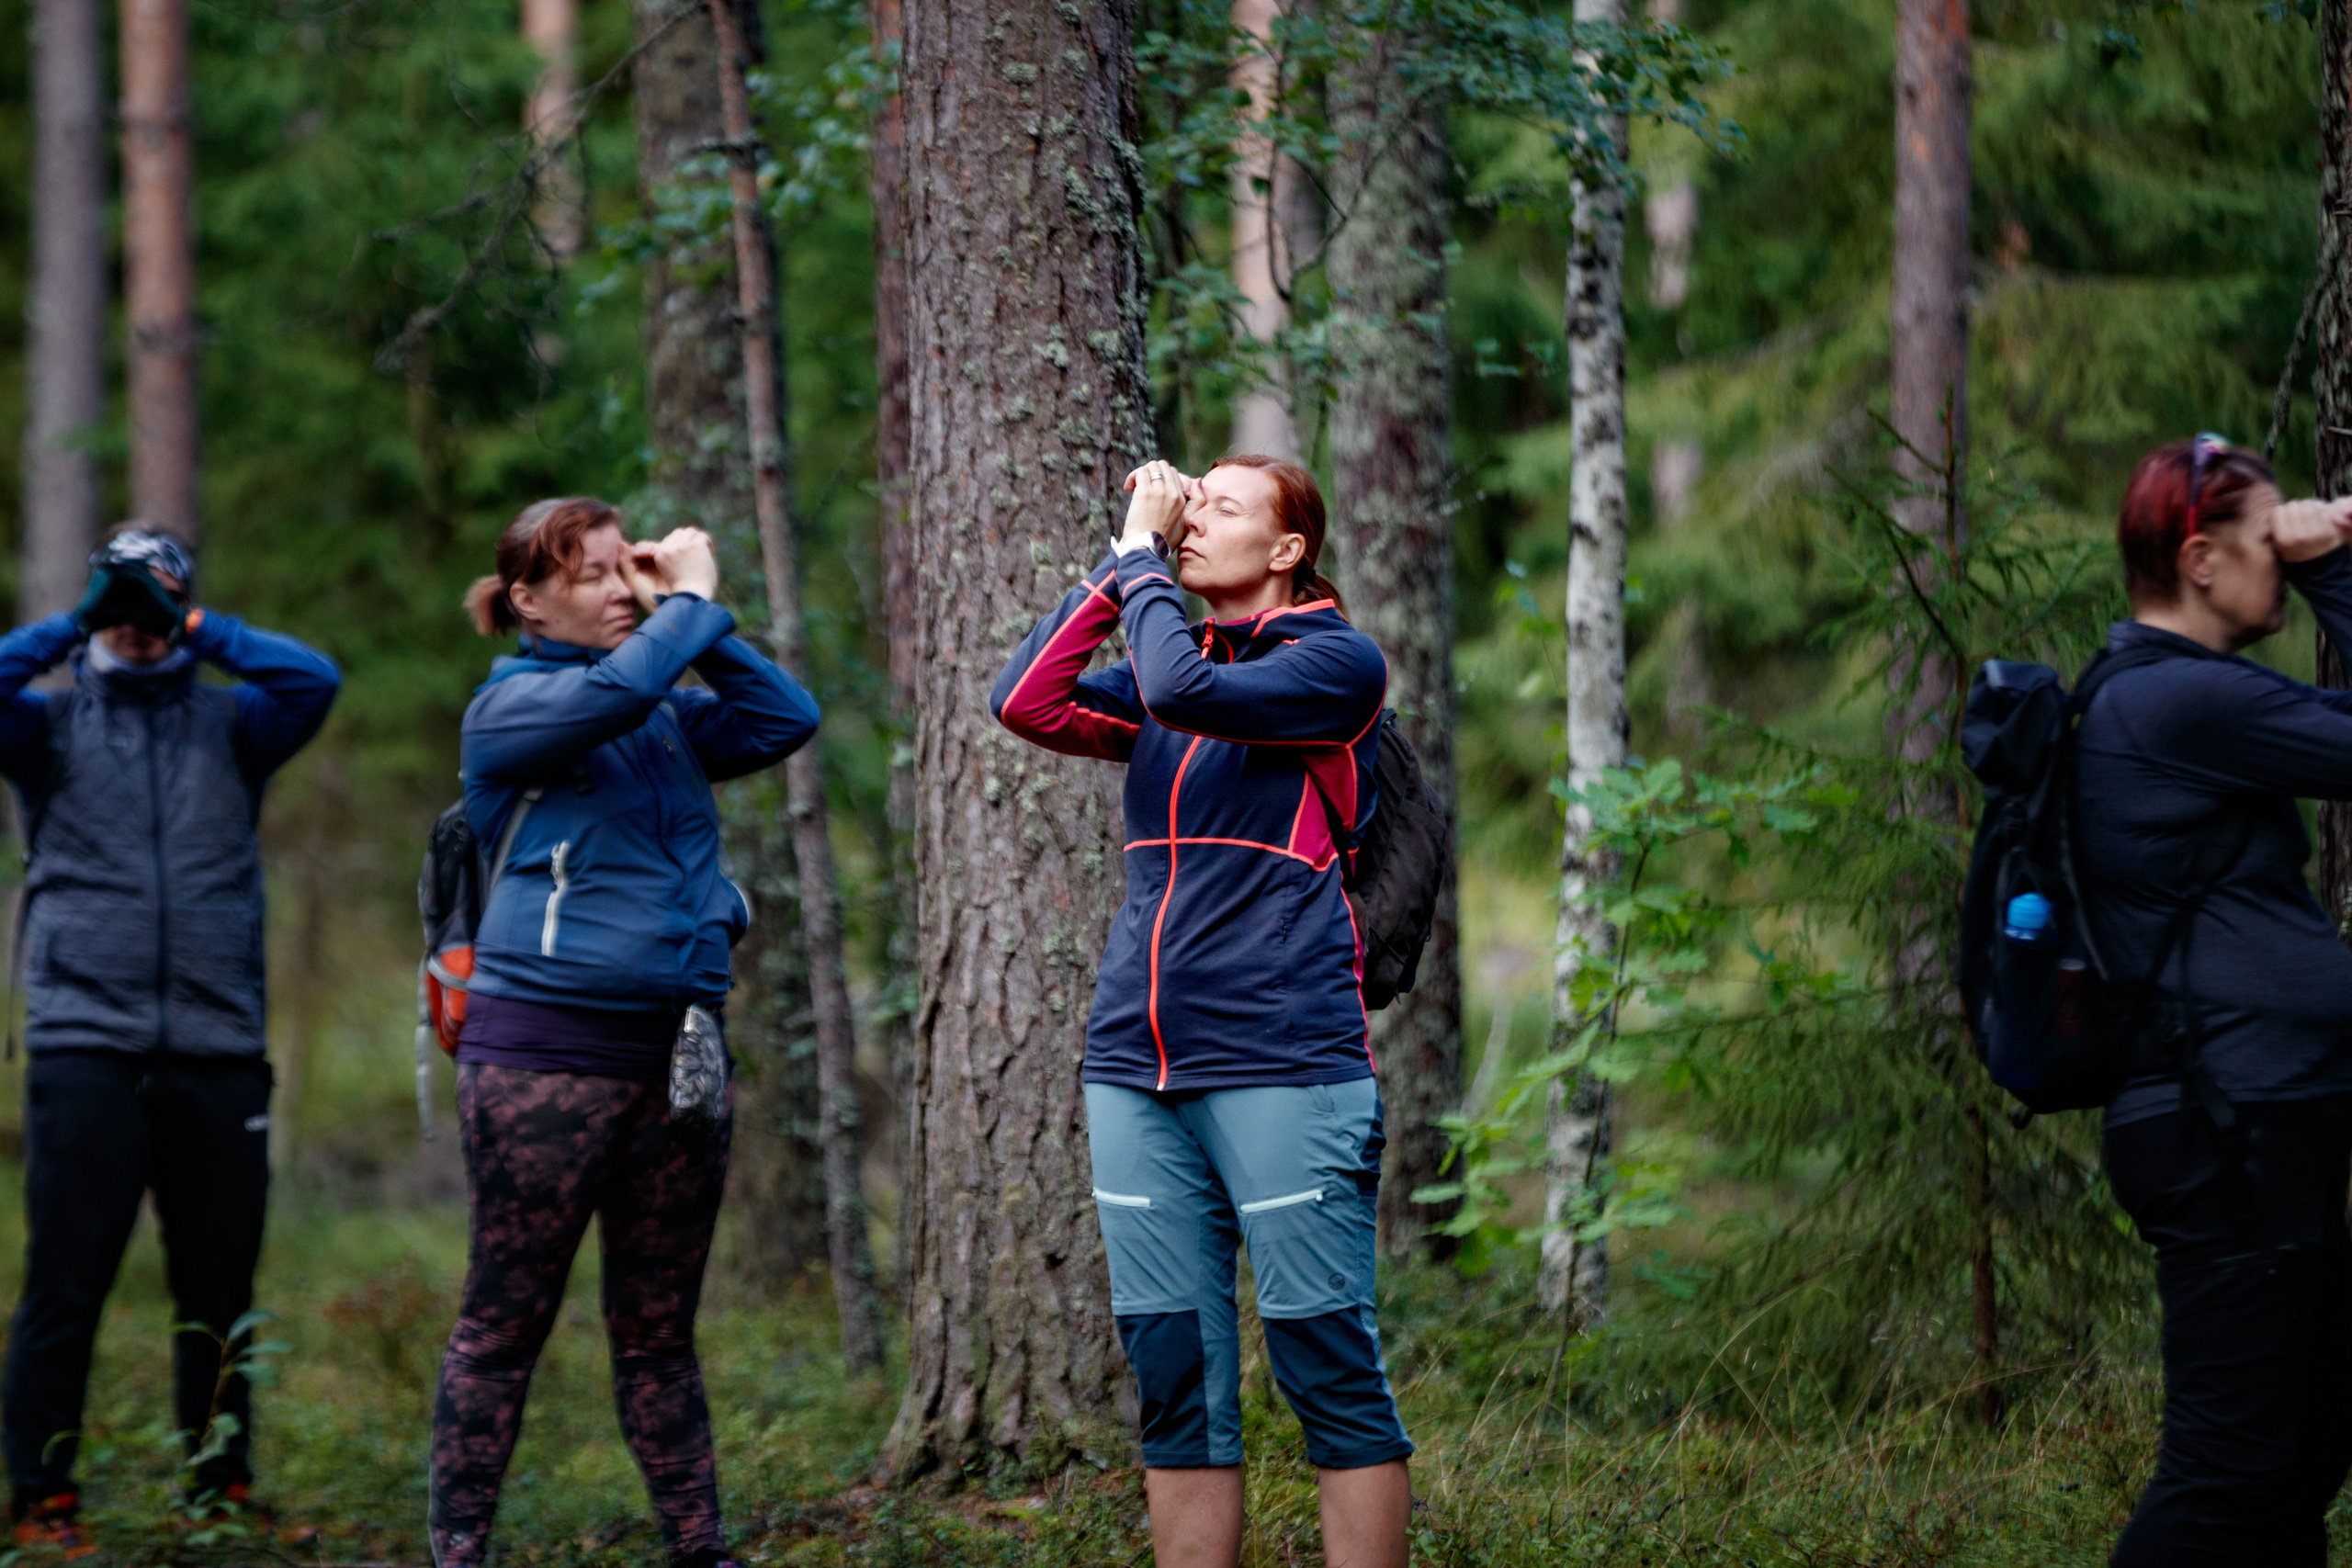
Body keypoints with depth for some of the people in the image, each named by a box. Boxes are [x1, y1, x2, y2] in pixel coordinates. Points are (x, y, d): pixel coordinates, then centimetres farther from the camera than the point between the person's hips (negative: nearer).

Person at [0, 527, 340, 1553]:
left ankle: (223, 1490, 16)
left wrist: (199, 628, -1)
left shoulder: (226, 725, 13)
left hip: (215, 1050, 2)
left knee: (219, 1289, 7)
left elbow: (312, 682, -4)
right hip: (85, 1044, -2)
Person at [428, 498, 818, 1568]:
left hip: (674, 1049, 6)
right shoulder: (510, 707, -3)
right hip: (546, 1048, -6)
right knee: (506, 1320, -1)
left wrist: (693, 616, 3)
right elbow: (615, 690, -21)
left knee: (658, 1328, 11)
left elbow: (786, 719, 5)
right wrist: (693, 601, -7)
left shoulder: (672, 716, 15)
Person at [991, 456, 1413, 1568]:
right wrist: (1121, 562, 4)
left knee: (1330, 1370, -6)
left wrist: (1142, 562, -4)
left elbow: (1184, 691, -18)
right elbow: (1028, 702, 3)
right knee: (1175, 1380, 5)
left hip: (1283, 1060, -6)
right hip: (1138, 1063, 6)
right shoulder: (1165, 677, 18)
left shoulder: (1335, 663, -1)